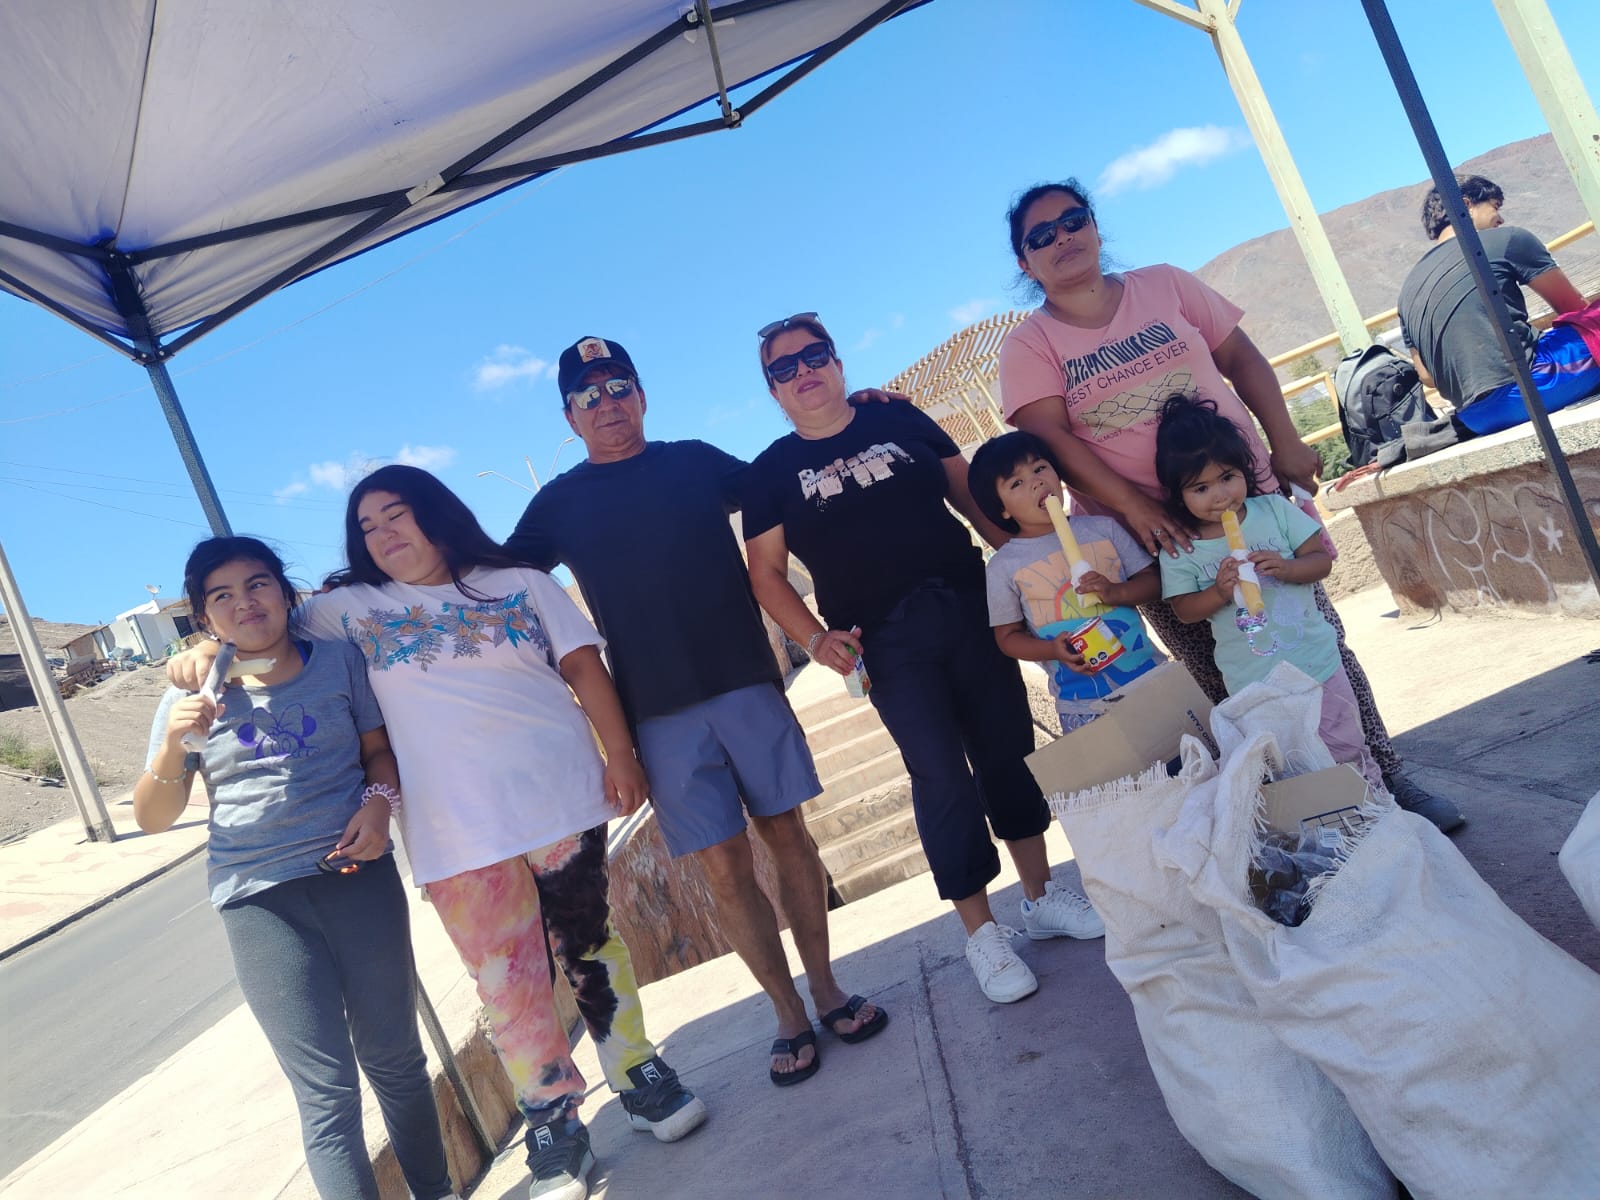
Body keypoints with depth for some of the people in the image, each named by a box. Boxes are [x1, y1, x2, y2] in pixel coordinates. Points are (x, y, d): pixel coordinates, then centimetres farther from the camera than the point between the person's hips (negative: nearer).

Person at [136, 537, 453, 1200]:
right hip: (258, 897, -1)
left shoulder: (338, 660, 5)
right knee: (326, 1090, -2)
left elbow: (380, 748, 11)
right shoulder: (193, 698, 5)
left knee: (394, 1059, 10)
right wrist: (173, 743, -13)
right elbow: (152, 818, 6)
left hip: (357, 873, 1)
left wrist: (379, 800, -10)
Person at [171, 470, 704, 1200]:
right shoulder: (353, 609, 11)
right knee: (507, 980, 2)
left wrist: (619, 751, -4)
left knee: (590, 944, 9)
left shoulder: (521, 584, 9)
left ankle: (638, 1075, 28)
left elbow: (583, 665, 4)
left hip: (559, 797, 0)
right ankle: (553, 1128, 18)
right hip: (456, 832, 0)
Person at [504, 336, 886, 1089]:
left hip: (747, 683, 1)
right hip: (661, 713, -1)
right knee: (725, 869, 1)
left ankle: (826, 990, 25)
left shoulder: (693, 461, 9)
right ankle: (788, 1015, 19)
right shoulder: (560, 502, 8)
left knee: (786, 835, 8)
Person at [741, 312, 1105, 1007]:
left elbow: (973, 496, 11)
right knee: (942, 777, -6)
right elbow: (767, 573, 1)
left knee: (1008, 751, 9)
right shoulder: (772, 472, 3)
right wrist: (816, 638, -13)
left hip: (970, 608, 3)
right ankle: (981, 932, 10)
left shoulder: (900, 419, 9)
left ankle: (1042, 896, 27)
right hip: (887, 643, -3)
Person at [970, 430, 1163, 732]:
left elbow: (1153, 580, 5)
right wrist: (1053, 650, -18)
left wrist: (1114, 591, -16)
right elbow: (1007, 636, 0)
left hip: (1149, 677, 2)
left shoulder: (1103, 528, 0)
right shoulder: (1004, 566, -5)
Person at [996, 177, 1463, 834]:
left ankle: (1386, 775, 22)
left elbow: (1241, 358, 8)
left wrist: (1286, 443, -4)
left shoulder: (1162, 285, 8)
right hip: (1156, 531, -2)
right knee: (1225, 681, 1)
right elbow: (1052, 437, -14)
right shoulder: (1028, 345, -1)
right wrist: (1132, 505, -26)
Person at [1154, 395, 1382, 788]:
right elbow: (1184, 610, -3)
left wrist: (1285, 567, -22)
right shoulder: (1180, 548, -7)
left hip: (1317, 663, 1)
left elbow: (1322, 559, -2)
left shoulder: (1274, 510, -4)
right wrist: (1220, 592, -21)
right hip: (1252, 685, -1)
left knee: (1347, 752, 15)